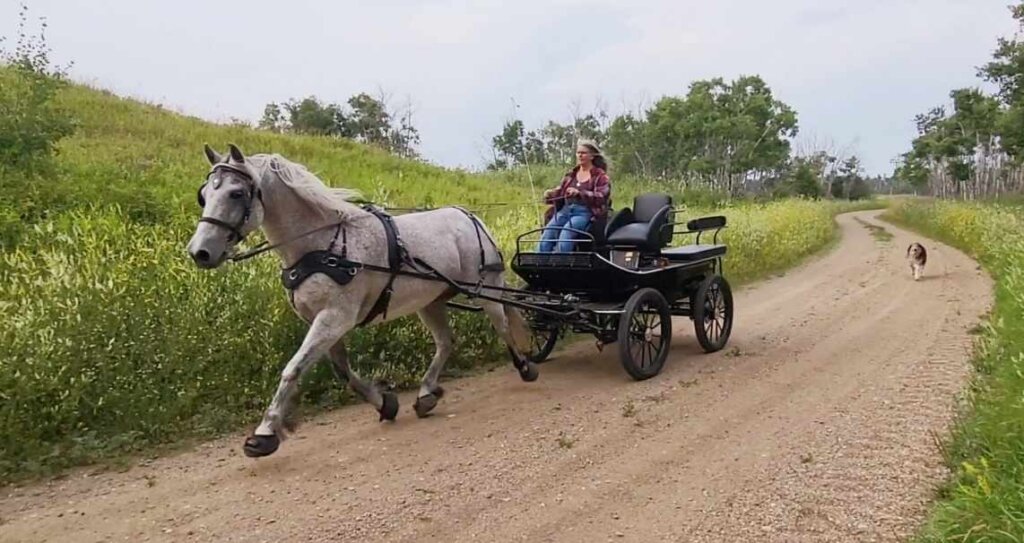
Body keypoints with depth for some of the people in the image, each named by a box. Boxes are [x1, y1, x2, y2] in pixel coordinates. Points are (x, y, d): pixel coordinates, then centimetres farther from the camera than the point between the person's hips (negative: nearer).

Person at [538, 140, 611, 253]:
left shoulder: (600, 176, 6)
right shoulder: (571, 174, 23)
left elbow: (601, 196, -9)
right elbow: (560, 191, 22)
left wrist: (579, 193, -24)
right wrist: (550, 194, -4)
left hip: (585, 212, -5)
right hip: (565, 209, 5)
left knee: (565, 235, -31)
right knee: (546, 236, -19)